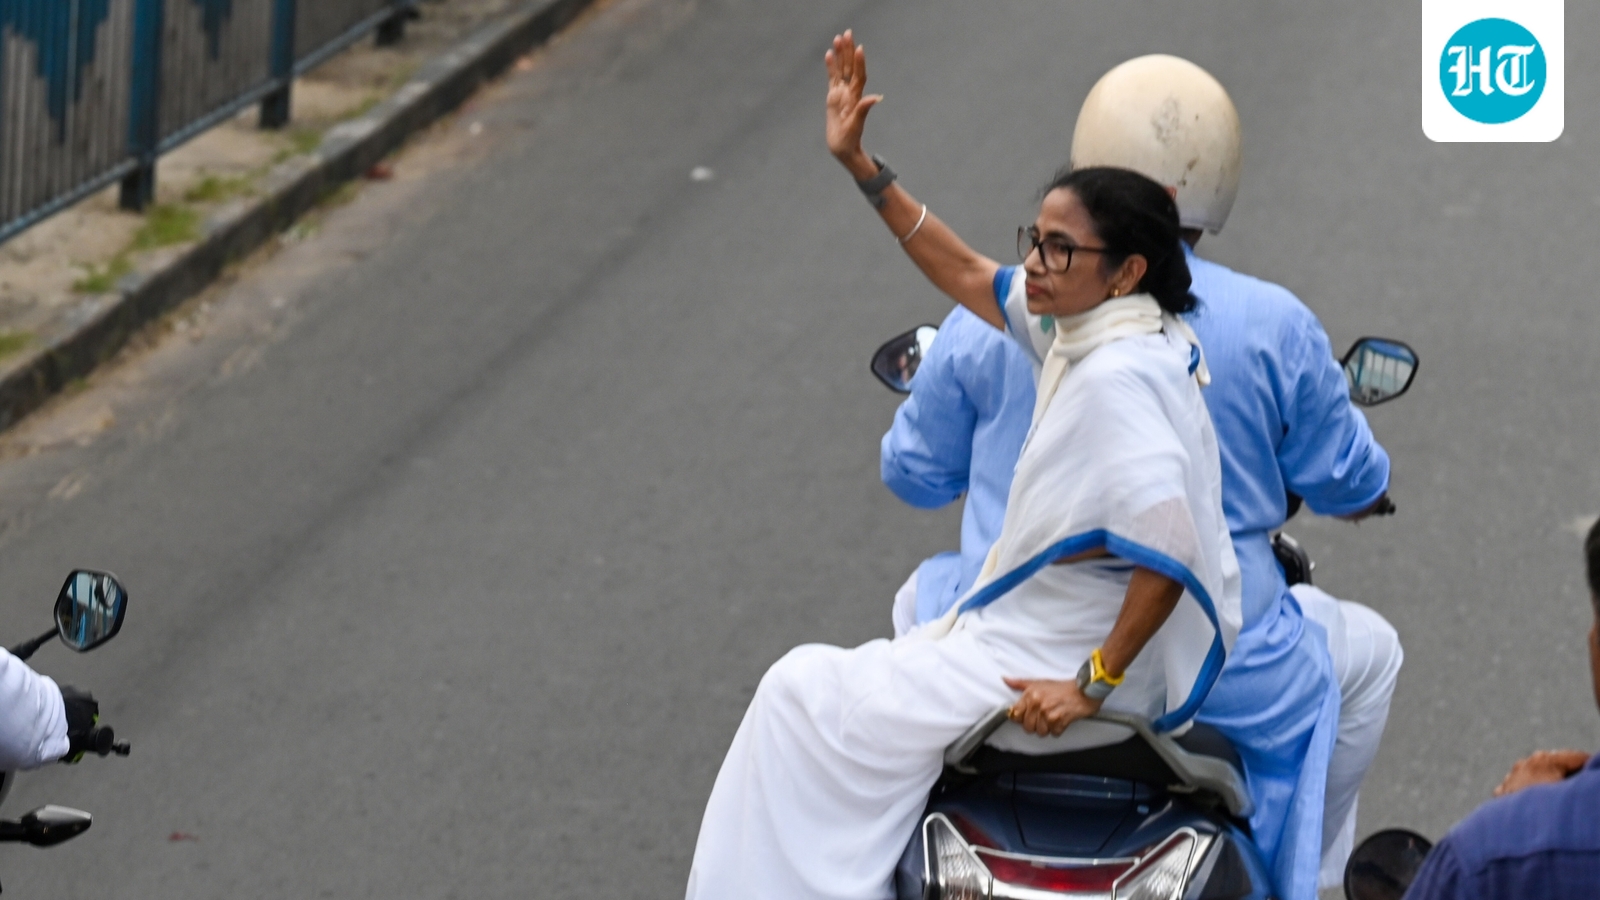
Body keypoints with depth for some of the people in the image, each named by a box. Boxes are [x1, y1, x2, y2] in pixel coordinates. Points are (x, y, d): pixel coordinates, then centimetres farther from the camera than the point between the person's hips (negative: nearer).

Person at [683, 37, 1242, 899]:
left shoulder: (1118, 375, -26)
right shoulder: (1098, 325, 3)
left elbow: (1169, 553, -33)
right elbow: (968, 278, 16)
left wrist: (1092, 686, -27)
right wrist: (859, 165, 13)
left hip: (1055, 660, -10)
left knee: (807, 695, -3)